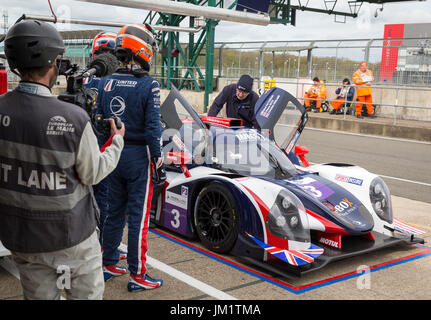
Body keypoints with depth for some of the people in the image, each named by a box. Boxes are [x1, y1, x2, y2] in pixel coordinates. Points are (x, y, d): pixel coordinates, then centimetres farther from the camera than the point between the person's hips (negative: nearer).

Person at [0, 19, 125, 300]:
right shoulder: (74, 119, -23)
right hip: (69, 235, -4)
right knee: (88, 293, 15)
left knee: (40, 296, 18)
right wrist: (117, 142, 6)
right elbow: (93, 174, -9)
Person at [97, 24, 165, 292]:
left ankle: (109, 266, 29)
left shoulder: (106, 83, 2)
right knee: (139, 217, 3)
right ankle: (137, 276, 12)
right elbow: (152, 128, -16)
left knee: (115, 211, 18)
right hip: (139, 157, -5)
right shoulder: (149, 85, -14)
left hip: (113, 155, 6)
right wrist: (158, 163, -10)